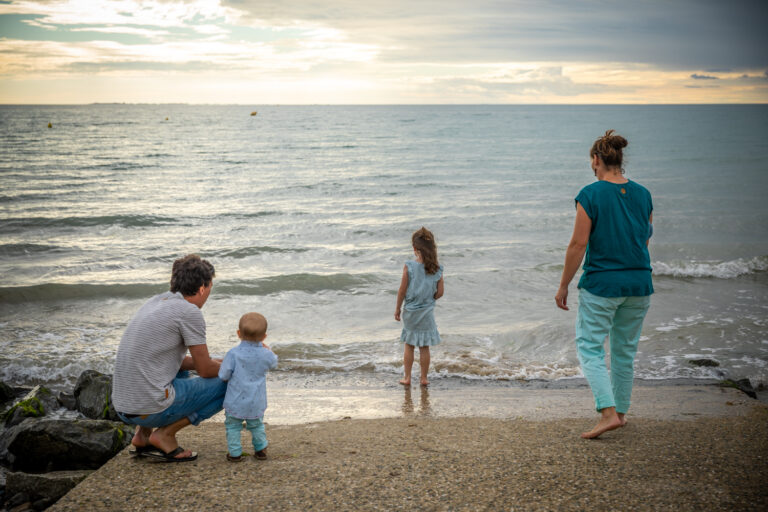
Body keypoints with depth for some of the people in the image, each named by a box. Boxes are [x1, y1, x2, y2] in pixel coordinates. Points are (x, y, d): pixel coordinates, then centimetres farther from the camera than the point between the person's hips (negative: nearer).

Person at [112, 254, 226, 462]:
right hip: (153, 408, -8)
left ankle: (144, 433, 19)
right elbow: (205, 370, -3)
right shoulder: (190, 312, -12)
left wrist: (215, 363, 22)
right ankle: (165, 433, 1)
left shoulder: (155, 302, 13)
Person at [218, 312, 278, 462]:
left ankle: (235, 453, 14)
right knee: (256, 425, 25)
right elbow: (273, 364, 15)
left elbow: (223, 376, -13)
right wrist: (267, 349, 26)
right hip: (256, 403, 3)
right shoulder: (265, 354, -8)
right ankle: (260, 449, 29)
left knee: (233, 426, 15)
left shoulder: (233, 354, -17)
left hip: (236, 401, -3)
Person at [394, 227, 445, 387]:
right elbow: (440, 292, -4)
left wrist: (397, 308, 2)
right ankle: (424, 378, 19)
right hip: (427, 313, 1)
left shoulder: (409, 267, -16)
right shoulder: (437, 269, -9)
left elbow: (402, 290, -11)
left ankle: (407, 377, 20)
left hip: (411, 311, -1)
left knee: (409, 345, 14)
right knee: (425, 347, 12)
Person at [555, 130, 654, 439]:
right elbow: (646, 239, 14)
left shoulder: (590, 195, -12)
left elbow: (578, 244, -14)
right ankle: (621, 411, 28)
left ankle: (608, 413, -10)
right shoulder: (643, 194, 4)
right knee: (625, 350, 17)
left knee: (590, 347, 3)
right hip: (639, 284, 6)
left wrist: (563, 286, -5)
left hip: (601, 284, -5)